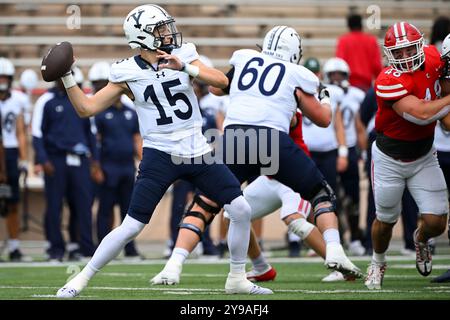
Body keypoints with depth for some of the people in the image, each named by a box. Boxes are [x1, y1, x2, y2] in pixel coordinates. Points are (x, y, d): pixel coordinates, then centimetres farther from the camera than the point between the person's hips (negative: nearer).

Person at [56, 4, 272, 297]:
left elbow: (221, 81, -14)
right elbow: (86, 108, -2)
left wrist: (185, 67, -26)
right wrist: (67, 77, -14)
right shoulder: (127, 74, -5)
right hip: (160, 156, -3)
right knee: (131, 227, -8)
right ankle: (82, 279, 5)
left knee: (241, 210, -3)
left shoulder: (183, 57, 0)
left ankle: (237, 279, 13)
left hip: (198, 152, 3)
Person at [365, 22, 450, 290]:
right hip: (390, 160, -4)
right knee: (386, 221, 12)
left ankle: (421, 240, 33)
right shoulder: (389, 81, -30)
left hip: (424, 158, 4)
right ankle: (378, 263, 43)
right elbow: (421, 114, -37)